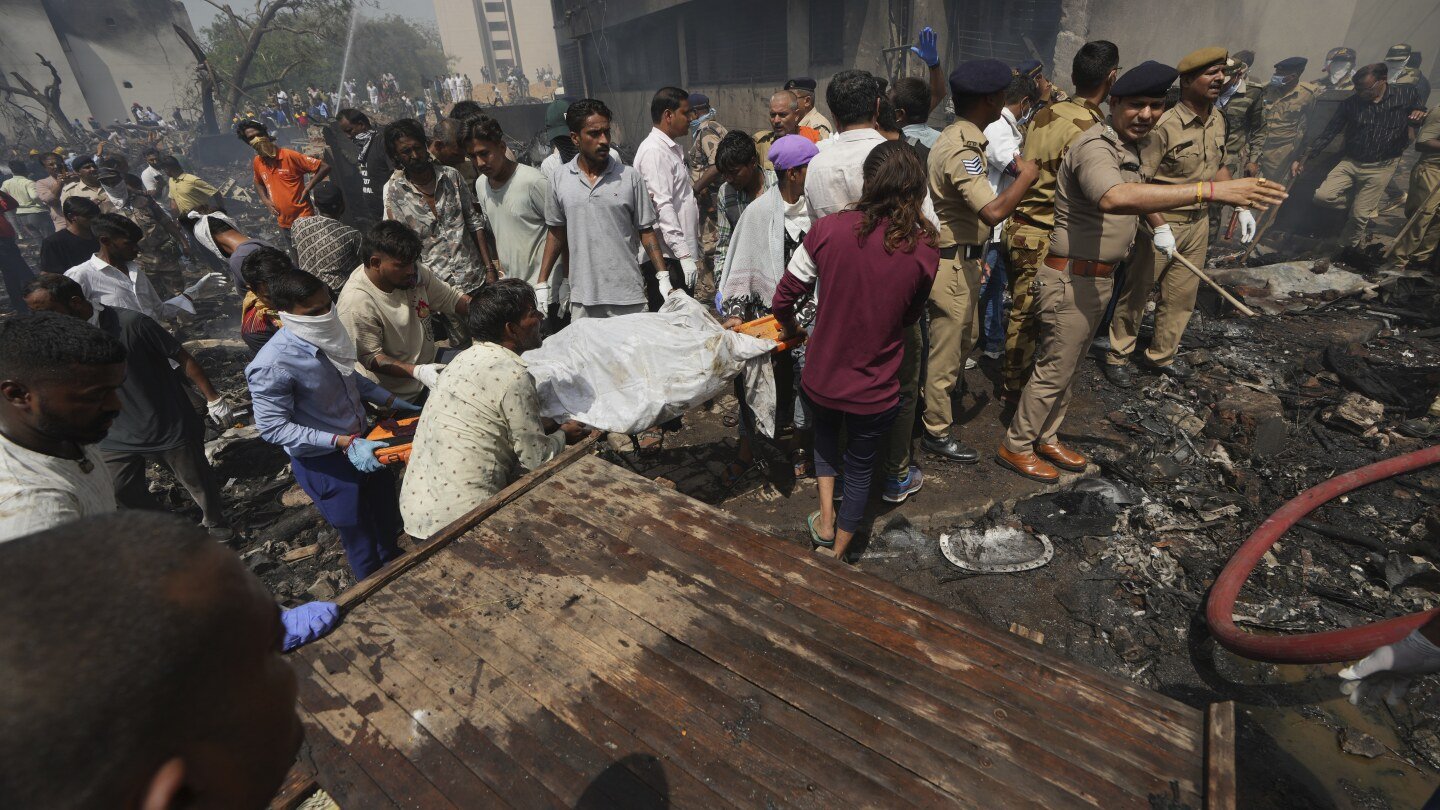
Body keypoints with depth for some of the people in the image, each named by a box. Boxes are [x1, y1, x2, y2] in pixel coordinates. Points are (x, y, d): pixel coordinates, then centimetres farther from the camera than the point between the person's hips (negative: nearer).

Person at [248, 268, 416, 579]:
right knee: (359, 537, 12)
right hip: (323, 462, -7)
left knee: (387, 511, 27)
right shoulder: (273, 367, -30)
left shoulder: (326, 334, -10)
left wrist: (391, 401, 5)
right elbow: (273, 428, -23)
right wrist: (345, 443, -29)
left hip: (359, 441, 7)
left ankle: (392, 561, 56)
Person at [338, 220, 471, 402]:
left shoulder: (413, 273, -7)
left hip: (430, 363, 7)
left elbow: (452, 298, 0)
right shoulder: (356, 303, -26)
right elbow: (370, 358, -21)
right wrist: (417, 371, -36)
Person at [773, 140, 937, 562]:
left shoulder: (828, 229, -15)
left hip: (820, 378, 1)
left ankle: (825, 516, 23)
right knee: (861, 467, 24)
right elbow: (910, 315, 3)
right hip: (874, 392, 0)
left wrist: (792, 330, 13)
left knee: (825, 433, 34)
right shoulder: (925, 250, -13)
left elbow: (783, 299, -7)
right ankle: (837, 553, 40)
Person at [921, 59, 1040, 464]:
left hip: (962, 257, 10)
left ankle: (939, 402, 41)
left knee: (965, 337, 24)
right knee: (946, 349, 1)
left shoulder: (958, 137, 10)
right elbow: (993, 212, -34)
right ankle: (936, 432, 15)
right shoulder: (962, 151, -23)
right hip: (952, 261, -10)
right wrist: (1026, 176, -19)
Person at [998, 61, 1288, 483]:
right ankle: (1016, 447, 14)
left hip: (1098, 277, 10)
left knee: (1068, 366, 17)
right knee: (1054, 370, -1)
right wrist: (1211, 190, -45)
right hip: (1072, 277, -10)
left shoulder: (1134, 147, 11)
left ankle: (1046, 439, 32)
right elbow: (1114, 197, -44)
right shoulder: (1095, 146, -21)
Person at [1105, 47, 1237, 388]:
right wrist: (1159, 228, -25)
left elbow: (1218, 167, 18)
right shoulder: (1165, 126, -18)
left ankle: (1162, 354, 29)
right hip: (1162, 220, -7)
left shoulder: (1217, 120, 6)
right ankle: (1118, 357, 17)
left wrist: (1242, 207, 13)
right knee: (1136, 293, 3)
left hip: (1199, 222, 7)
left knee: (1182, 296, 13)